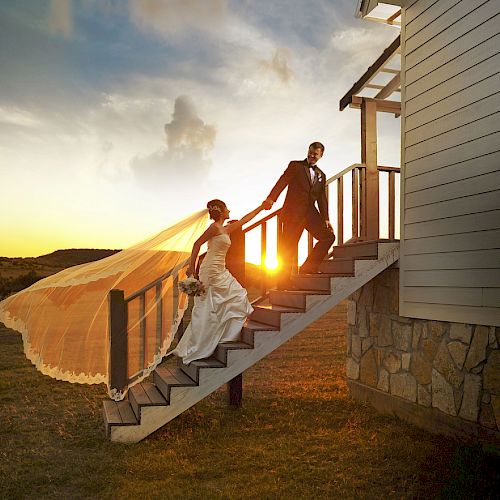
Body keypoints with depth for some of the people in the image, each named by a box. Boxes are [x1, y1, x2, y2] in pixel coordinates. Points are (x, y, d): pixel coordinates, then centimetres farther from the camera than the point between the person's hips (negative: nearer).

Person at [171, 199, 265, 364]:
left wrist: (261, 207, 31)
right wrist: (191, 266, -14)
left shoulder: (226, 230, 15)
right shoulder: (214, 227, -10)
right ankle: (191, 349, 1)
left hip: (220, 272, 10)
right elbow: (197, 243, -12)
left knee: (237, 296, 13)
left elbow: (244, 220, 25)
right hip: (211, 271, -10)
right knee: (207, 310, -7)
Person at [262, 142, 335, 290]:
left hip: (310, 213, 5)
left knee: (328, 236, -6)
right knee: (288, 247, -5)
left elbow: (322, 199, 15)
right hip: (293, 212, -5)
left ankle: (308, 268, 3)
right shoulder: (295, 166, 5)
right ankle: (283, 283, 2)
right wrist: (271, 198, -28)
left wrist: (325, 219, 2)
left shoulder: (321, 175, 20)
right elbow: (282, 182, -10)